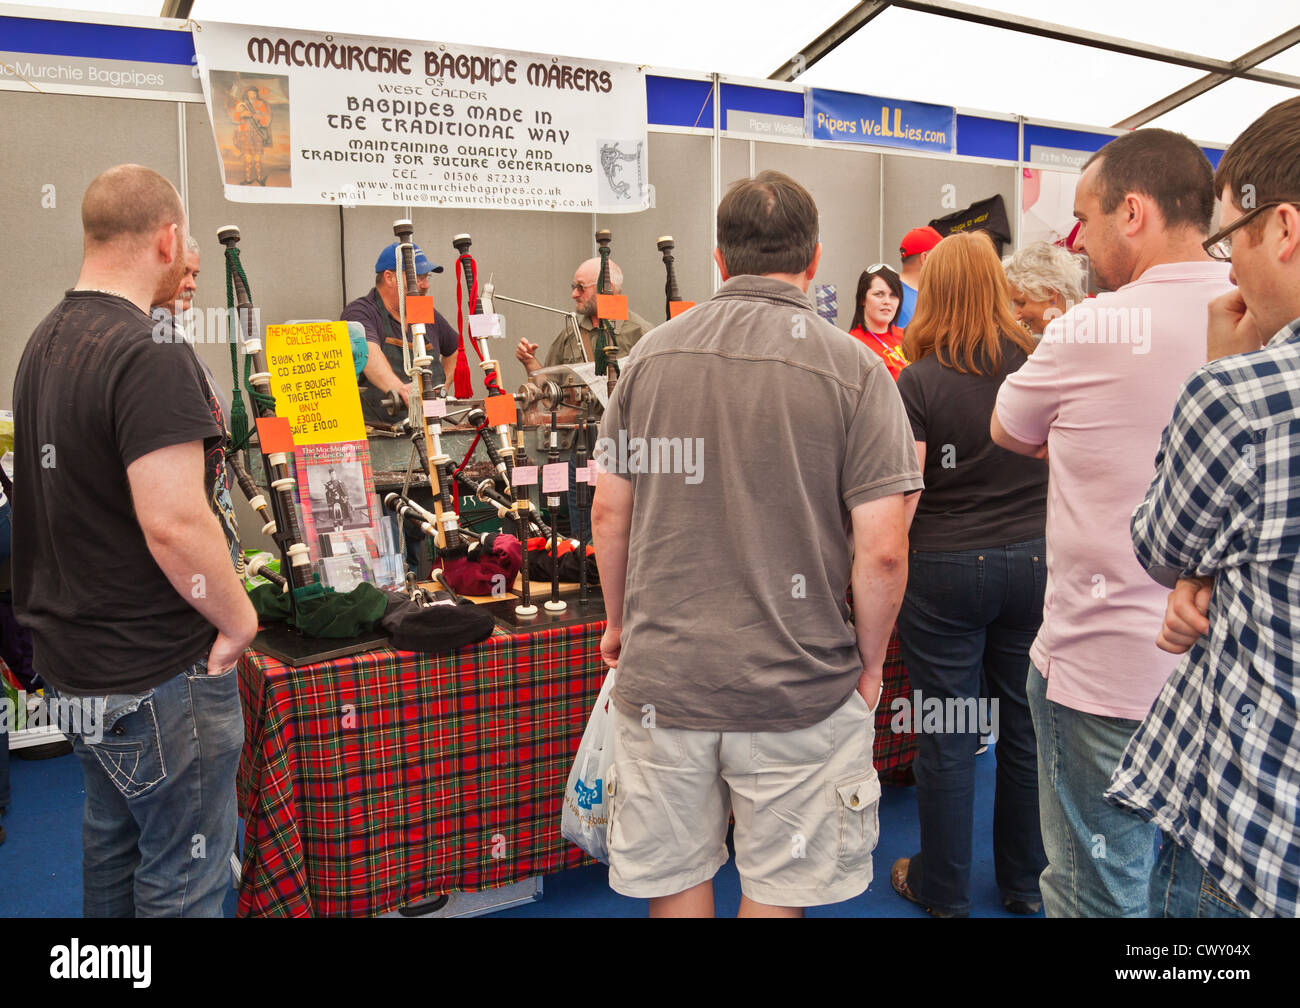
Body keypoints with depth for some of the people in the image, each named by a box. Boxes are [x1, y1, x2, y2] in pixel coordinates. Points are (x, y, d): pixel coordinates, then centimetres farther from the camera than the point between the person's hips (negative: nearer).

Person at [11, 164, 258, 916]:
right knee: (182, 878, 6)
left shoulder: (45, 342, 9)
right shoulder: (151, 360, -22)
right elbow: (174, 523, -29)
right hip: (159, 673, -9)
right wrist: (238, 616, -15)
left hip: (75, 657, 10)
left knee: (113, 848, 25)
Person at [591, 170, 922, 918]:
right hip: (796, 684, -2)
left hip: (661, 674, 3)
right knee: (778, 889, 16)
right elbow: (882, 548, -12)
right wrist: (870, 665, 4)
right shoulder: (853, 368, -9)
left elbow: (609, 512, 4)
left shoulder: (652, 355, 0)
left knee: (674, 879, 19)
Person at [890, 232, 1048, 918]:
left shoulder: (919, 381, -11)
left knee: (948, 735, 7)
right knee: (1026, 726, 15)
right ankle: (1025, 882, 32)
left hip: (945, 570, -4)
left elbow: (902, 496, -14)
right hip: (1034, 562, 4)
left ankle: (942, 890, 24)